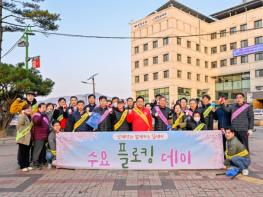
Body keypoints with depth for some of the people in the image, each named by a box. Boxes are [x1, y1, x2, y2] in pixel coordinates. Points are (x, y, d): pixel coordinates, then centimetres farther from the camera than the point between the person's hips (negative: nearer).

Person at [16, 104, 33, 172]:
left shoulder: (30, 117, 16)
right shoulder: (21, 116, -8)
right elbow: (21, 122, -27)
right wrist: (23, 114, -29)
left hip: (28, 138, 7)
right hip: (22, 137, -7)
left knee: (27, 152, 12)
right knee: (22, 152, -1)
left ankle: (27, 165, 19)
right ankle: (22, 166, 6)